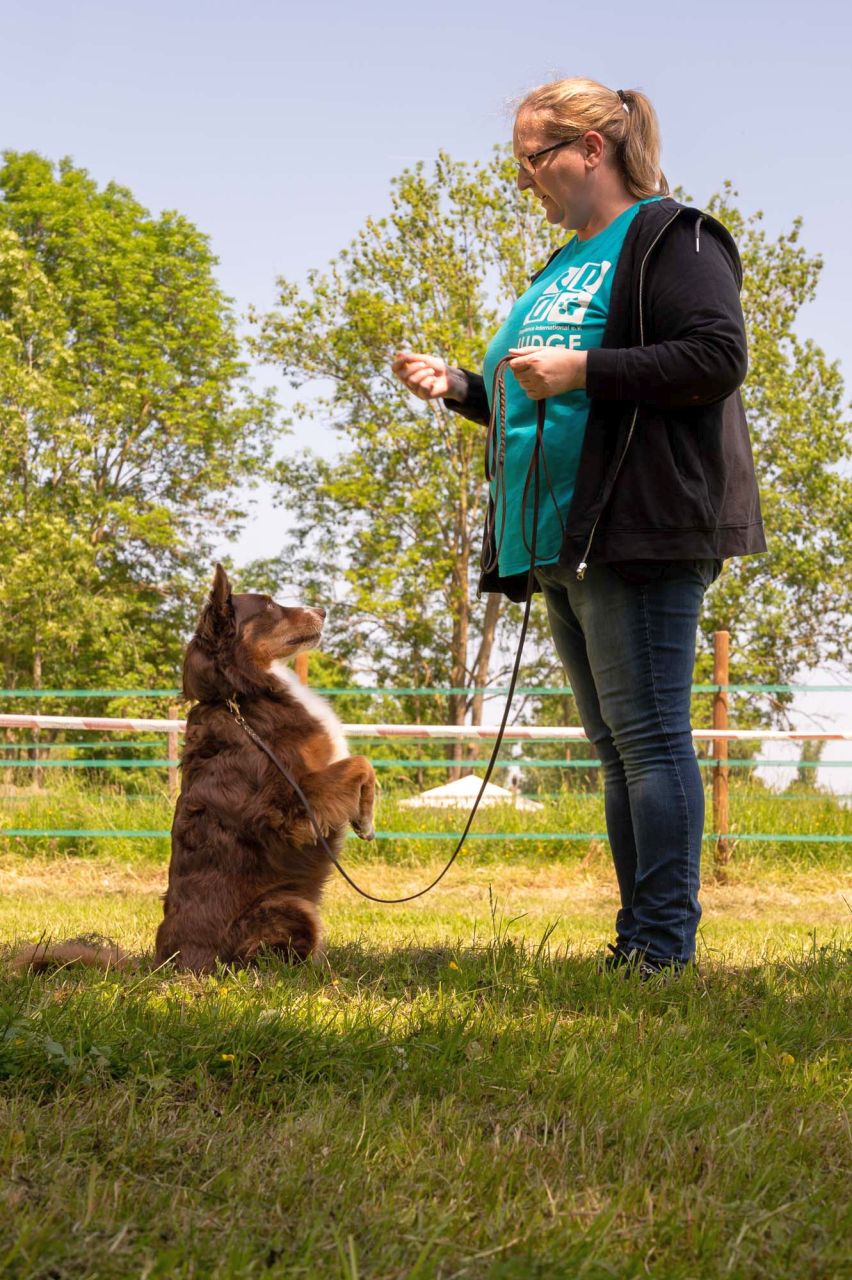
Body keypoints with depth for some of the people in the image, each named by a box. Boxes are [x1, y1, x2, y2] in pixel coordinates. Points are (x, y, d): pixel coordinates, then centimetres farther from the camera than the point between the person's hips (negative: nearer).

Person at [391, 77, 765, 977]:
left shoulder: (671, 239, -3)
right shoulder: (566, 267, 25)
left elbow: (719, 356, -17)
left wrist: (583, 369, -18)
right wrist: (457, 387, 15)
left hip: (641, 536, -9)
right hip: (565, 543, 10)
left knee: (648, 733, -9)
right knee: (615, 743, 10)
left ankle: (665, 944, -6)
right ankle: (637, 939, 14)